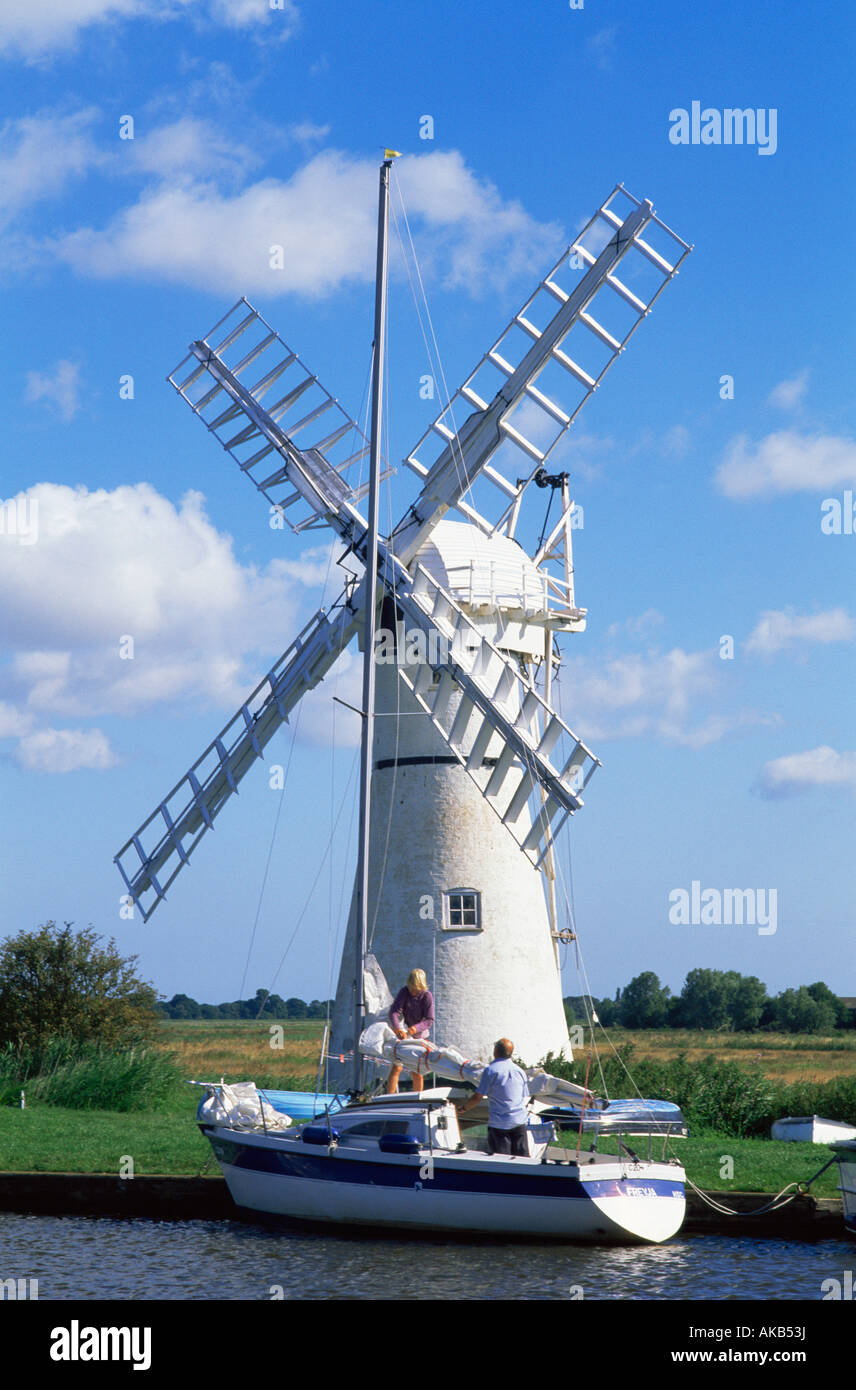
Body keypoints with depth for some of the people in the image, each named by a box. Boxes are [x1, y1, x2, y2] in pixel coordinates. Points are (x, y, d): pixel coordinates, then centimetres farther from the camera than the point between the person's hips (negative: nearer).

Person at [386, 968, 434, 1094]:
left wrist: (416, 1028, -37)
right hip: (403, 1033, -1)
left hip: (419, 1035, 1)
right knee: (397, 1068, -11)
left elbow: (429, 1020, -18)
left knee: (417, 1073, 1)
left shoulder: (427, 996, -13)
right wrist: (397, 1028, -42)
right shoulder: (404, 992, -14)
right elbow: (394, 1012, -23)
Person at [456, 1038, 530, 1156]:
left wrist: (463, 1108, 9)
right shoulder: (520, 1071, 8)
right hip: (519, 1122, 5)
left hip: (499, 1123, -4)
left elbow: (477, 1097, -8)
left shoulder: (490, 1070, -9)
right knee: (523, 1158, 7)